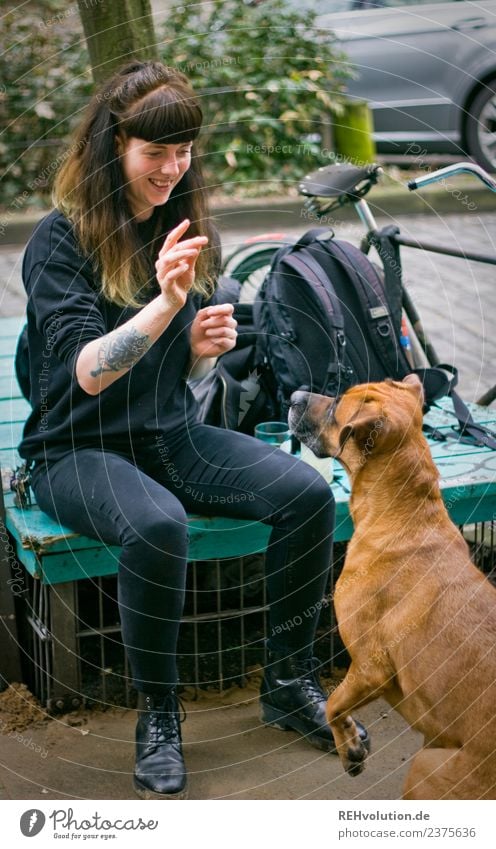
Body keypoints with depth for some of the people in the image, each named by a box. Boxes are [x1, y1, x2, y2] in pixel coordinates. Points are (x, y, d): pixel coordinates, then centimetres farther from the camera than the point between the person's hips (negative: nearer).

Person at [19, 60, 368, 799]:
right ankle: (157, 712, -13)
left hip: (173, 435, 6)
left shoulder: (183, 229, 6)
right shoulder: (61, 240, -13)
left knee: (308, 493, -17)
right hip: (80, 448, -6)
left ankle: (289, 682, 1)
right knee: (157, 526, -37)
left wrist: (204, 344, -9)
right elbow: (87, 372, -22)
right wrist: (166, 304, -35)